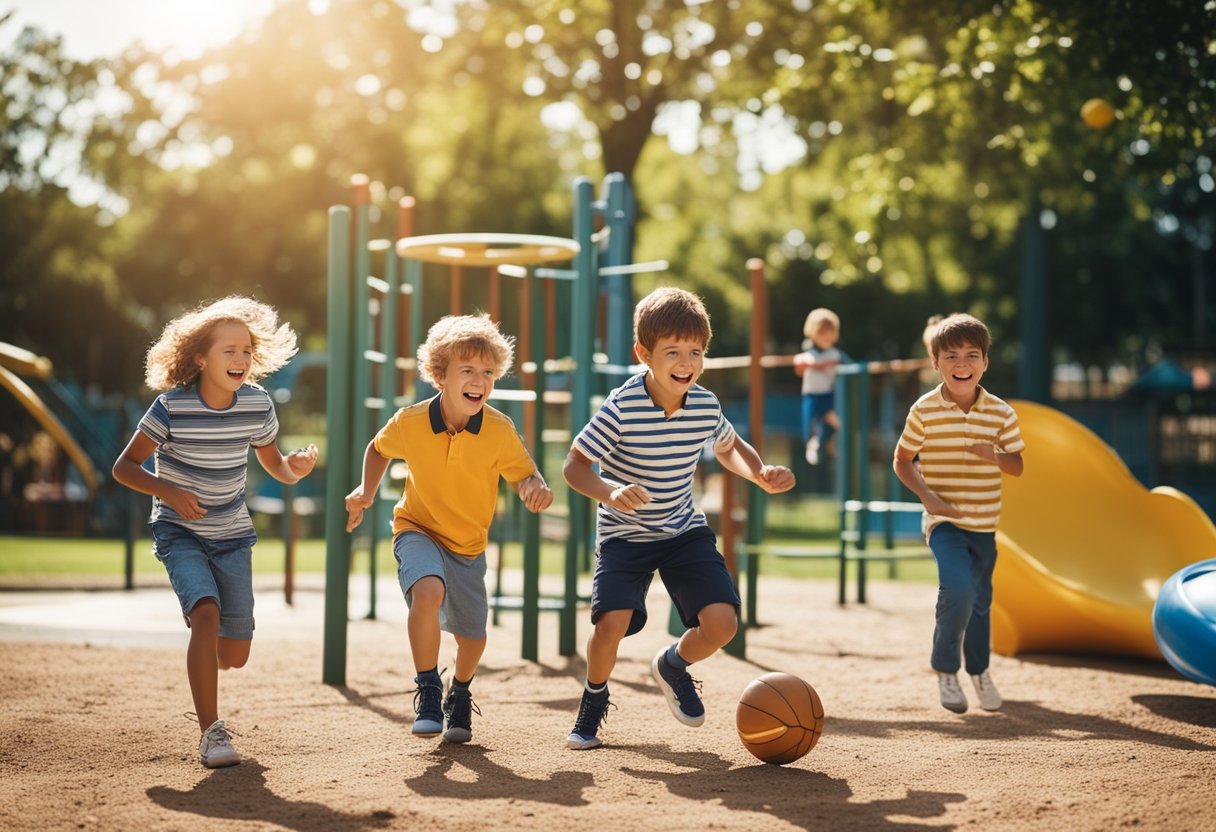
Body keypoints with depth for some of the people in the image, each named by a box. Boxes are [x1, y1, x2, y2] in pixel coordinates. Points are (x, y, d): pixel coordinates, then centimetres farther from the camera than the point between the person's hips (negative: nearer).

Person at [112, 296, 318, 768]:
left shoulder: (257, 404, -7)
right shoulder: (173, 406, -17)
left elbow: (274, 466, 7)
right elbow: (124, 467, -10)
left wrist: (296, 469, -16)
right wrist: (168, 491, -26)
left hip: (232, 535, 3)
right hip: (180, 533, -3)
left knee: (235, 654, 2)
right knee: (207, 612, -28)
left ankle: (204, 657, 41)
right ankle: (210, 732, -20)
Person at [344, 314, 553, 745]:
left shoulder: (499, 430, -20)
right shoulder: (410, 422, -18)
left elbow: (524, 476, -10)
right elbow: (379, 449, 5)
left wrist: (536, 489, -32)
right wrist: (366, 491, -9)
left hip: (469, 545, 2)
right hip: (419, 531, -2)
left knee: (472, 637, 12)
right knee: (427, 591, -33)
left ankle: (460, 693, 48)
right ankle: (428, 691, -13)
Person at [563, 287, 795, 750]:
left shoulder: (706, 407, -7)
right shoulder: (622, 408, -22)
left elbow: (728, 448, 15)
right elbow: (574, 465, -18)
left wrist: (760, 475, -5)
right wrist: (610, 493, -37)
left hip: (685, 532, 4)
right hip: (625, 535, -4)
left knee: (722, 622, -13)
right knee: (612, 622, -24)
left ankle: (673, 665, 23)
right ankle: (594, 700, 9)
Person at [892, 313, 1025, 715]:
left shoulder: (1001, 413, -2)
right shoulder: (924, 411, -7)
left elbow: (1017, 466, 5)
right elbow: (902, 460, 2)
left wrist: (995, 456, -17)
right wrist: (926, 495, -14)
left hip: (985, 523, 4)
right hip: (944, 520, -3)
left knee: (980, 600, 16)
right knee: (958, 588, -24)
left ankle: (979, 670, 41)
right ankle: (945, 669, -2)